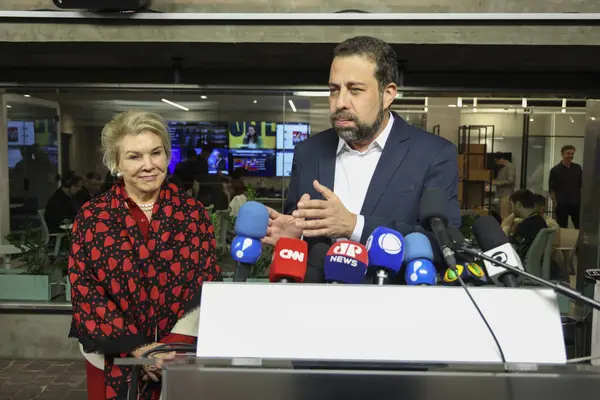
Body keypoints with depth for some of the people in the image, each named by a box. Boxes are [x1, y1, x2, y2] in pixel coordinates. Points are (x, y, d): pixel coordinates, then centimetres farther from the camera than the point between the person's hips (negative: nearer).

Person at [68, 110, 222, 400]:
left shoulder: (192, 212, -3)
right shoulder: (91, 217, -4)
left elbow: (209, 284, -3)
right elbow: (83, 291, -7)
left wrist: (177, 341, -15)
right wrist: (136, 348, -14)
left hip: (182, 356, 0)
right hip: (114, 360, 0)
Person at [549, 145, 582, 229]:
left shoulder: (578, 168, 8)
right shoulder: (555, 170, -3)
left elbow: (582, 185, 12)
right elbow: (552, 189, -4)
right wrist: (555, 203, -10)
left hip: (577, 204, 3)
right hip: (562, 205, -3)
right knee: (562, 229, 5)